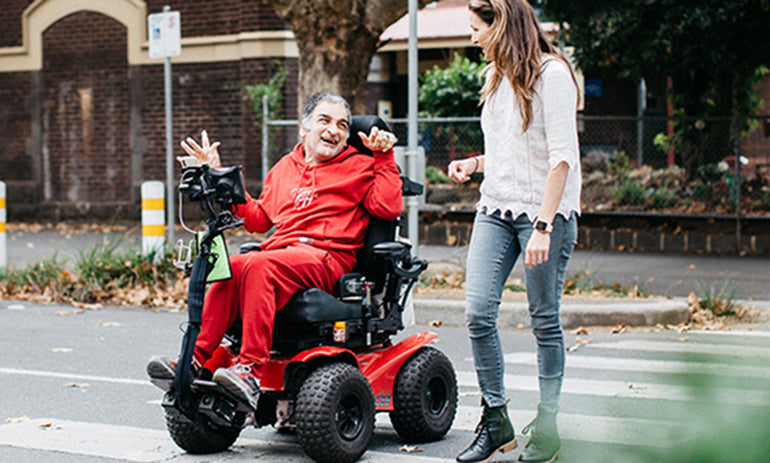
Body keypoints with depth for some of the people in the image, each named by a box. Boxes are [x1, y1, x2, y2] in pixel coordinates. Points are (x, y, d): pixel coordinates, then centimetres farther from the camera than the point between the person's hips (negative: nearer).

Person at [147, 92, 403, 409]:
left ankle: (252, 370, -42)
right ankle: (196, 360, -32)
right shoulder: (285, 168, 28)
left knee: (258, 265, -35)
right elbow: (258, 219, 30)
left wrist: (384, 158, 1)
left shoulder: (359, 166, 15)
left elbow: (388, 208, 0)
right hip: (280, 253, 5)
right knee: (228, 269, -29)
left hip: (327, 258, -5)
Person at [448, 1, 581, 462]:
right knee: (478, 312, -5)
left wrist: (543, 225, -20)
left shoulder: (551, 74, -9)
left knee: (545, 321, 1)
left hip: (545, 210, -7)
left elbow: (562, 157, -14)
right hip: (495, 208, 7)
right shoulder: (497, 77, 15)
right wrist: (474, 163, 6)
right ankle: (495, 421, 6)